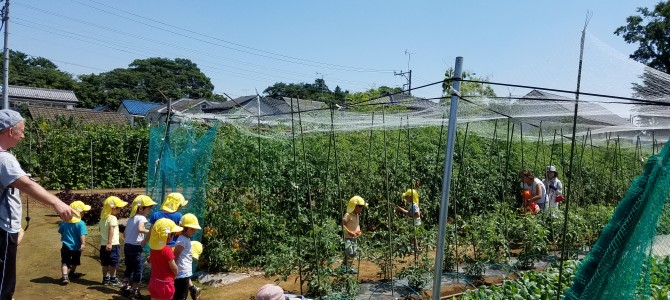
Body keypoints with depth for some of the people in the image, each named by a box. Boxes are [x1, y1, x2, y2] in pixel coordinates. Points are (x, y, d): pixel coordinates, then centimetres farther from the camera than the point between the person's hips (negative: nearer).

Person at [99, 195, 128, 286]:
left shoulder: (102, 218, 11)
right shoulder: (112, 218, -15)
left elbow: (101, 231, 17)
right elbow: (111, 231, -23)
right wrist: (109, 243, -26)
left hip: (103, 244, 8)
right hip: (113, 245, -8)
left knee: (105, 263, 13)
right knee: (113, 263, 1)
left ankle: (105, 279, 21)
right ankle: (112, 279, 6)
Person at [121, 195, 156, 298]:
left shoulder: (131, 218, 15)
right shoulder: (141, 218, -12)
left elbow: (124, 234, 21)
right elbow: (140, 229, -33)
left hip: (127, 245, 9)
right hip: (135, 247, -9)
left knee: (129, 267, 20)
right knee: (138, 268, 2)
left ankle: (125, 287, 26)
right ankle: (134, 290, 6)